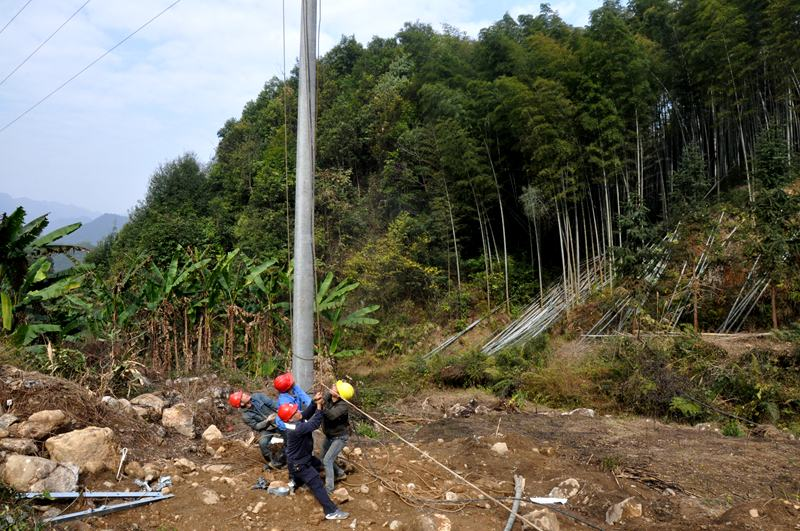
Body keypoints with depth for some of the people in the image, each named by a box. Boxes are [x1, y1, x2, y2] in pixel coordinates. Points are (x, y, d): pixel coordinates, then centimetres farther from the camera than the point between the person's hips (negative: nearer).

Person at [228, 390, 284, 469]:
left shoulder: (257, 396, -7)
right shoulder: (246, 416, -11)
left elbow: (272, 402, -12)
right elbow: (256, 426, -10)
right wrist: (267, 421, -26)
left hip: (278, 420, 1)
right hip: (266, 429, -1)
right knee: (263, 443, -27)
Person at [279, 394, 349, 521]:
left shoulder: (294, 422, -13)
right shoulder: (296, 429, -40)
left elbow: (306, 414, -7)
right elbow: (314, 424, -40)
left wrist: (314, 402, -26)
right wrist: (319, 405, -36)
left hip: (303, 457, 10)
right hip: (299, 463, -10)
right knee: (317, 484, -8)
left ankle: (294, 483, 60)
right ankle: (331, 511, -4)